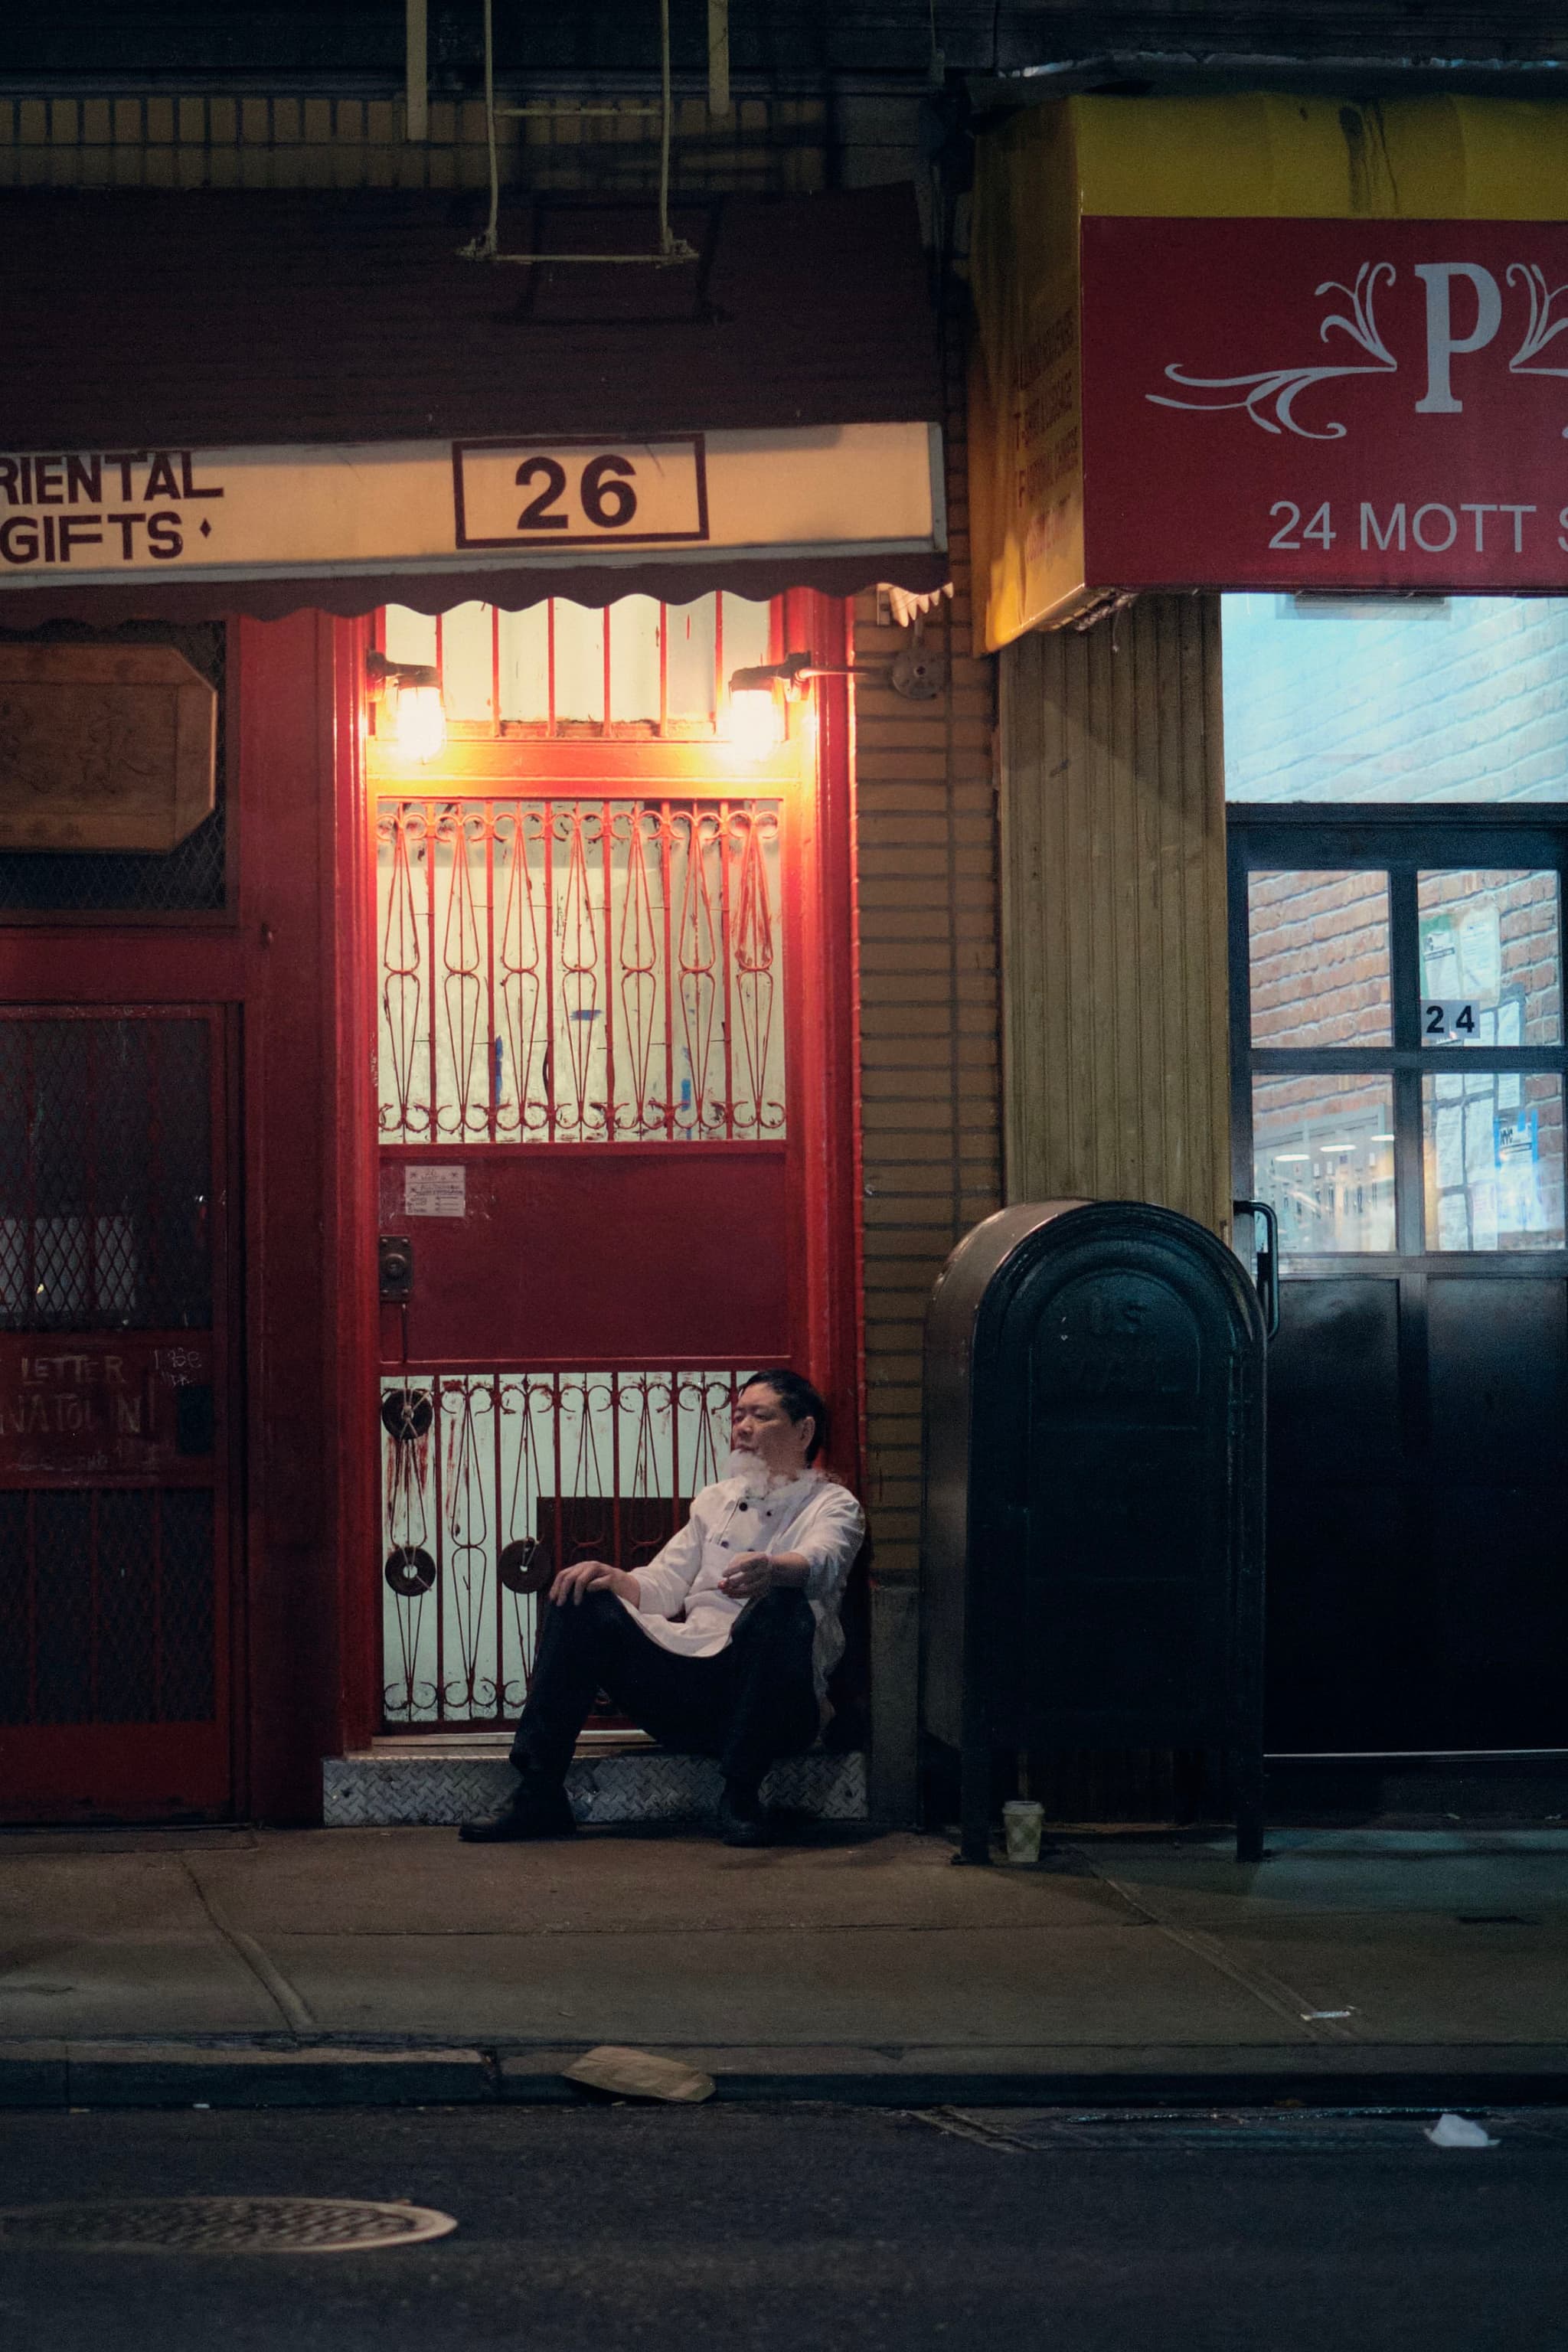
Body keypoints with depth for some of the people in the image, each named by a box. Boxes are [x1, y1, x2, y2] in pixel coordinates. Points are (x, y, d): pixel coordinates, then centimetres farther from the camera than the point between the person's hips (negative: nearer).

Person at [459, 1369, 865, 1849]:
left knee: (783, 1604, -35)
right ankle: (538, 1793, -14)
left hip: (772, 1702, -5)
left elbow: (819, 1563, -18)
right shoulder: (715, 1501, 26)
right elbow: (661, 1589, 18)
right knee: (577, 1601, -7)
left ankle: (741, 1795, -24)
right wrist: (614, 1579, -6)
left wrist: (769, 1569, -42)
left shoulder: (832, 1505, 7)